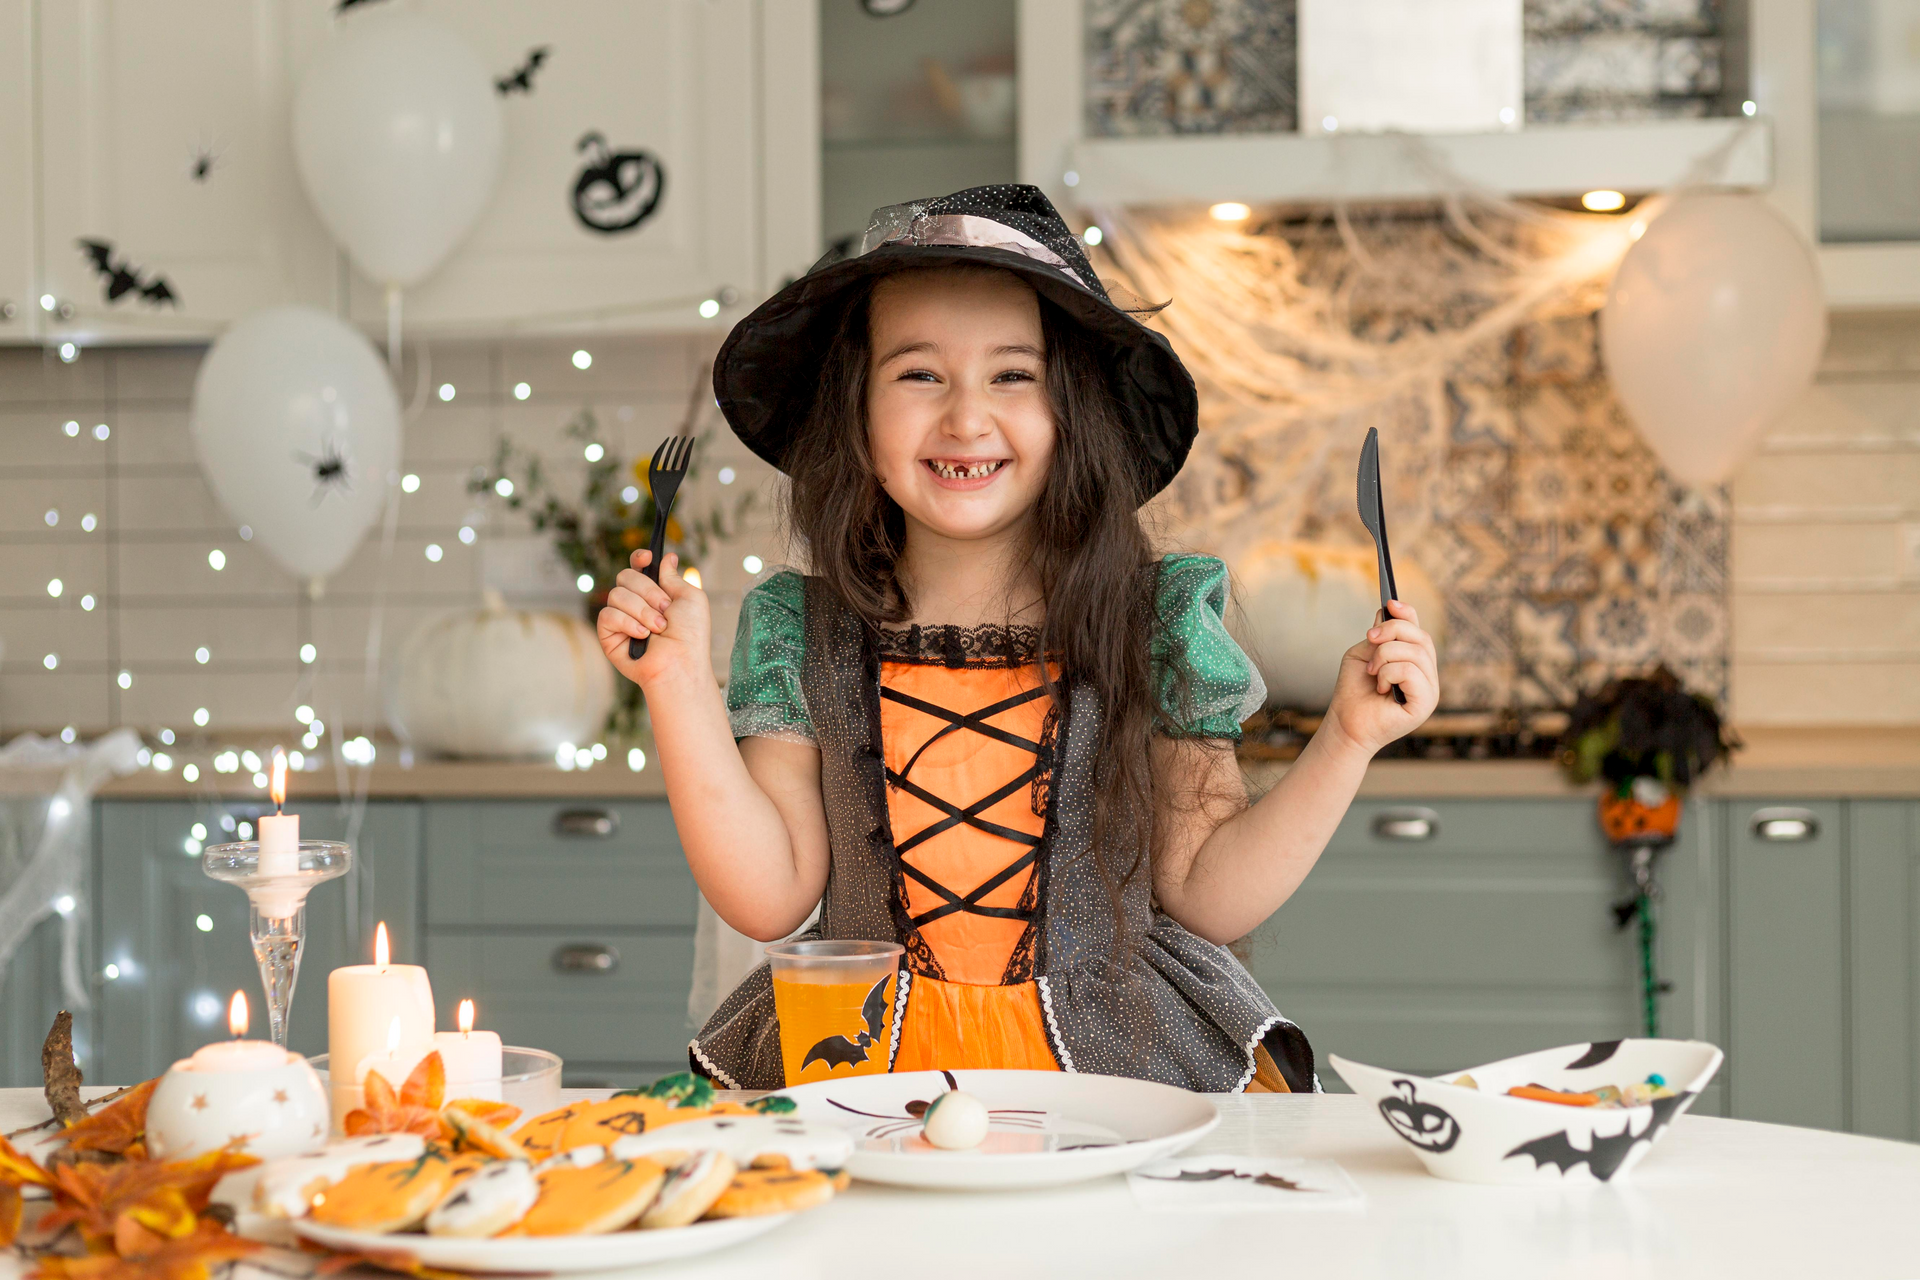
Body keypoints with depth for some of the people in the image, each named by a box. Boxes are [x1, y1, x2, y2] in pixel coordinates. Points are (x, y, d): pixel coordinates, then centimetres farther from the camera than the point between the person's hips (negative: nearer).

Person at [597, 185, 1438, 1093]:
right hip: (866, 1069, 1)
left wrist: (1348, 740, -6)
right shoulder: (801, 633, 5)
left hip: (1118, 1067, -1)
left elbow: (1204, 896, 3)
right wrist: (680, 683, -4)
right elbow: (770, 898, 1)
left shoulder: (1155, 622, 2)